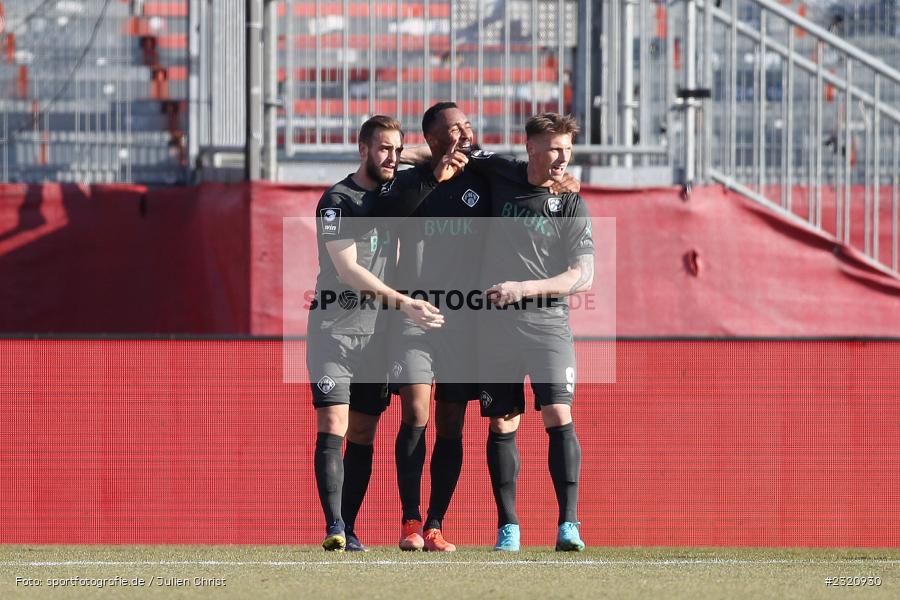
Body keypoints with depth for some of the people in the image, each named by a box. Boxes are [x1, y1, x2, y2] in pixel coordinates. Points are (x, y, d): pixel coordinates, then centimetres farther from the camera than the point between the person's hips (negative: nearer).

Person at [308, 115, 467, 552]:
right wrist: (403, 303, -27)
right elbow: (348, 270, -19)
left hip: (375, 331, 6)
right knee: (333, 427, -14)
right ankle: (334, 528, -21)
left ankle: (349, 530, 6)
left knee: (362, 435, 4)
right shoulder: (337, 201, -11)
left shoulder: (393, 194, 9)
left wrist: (436, 175, 3)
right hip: (334, 329, -6)